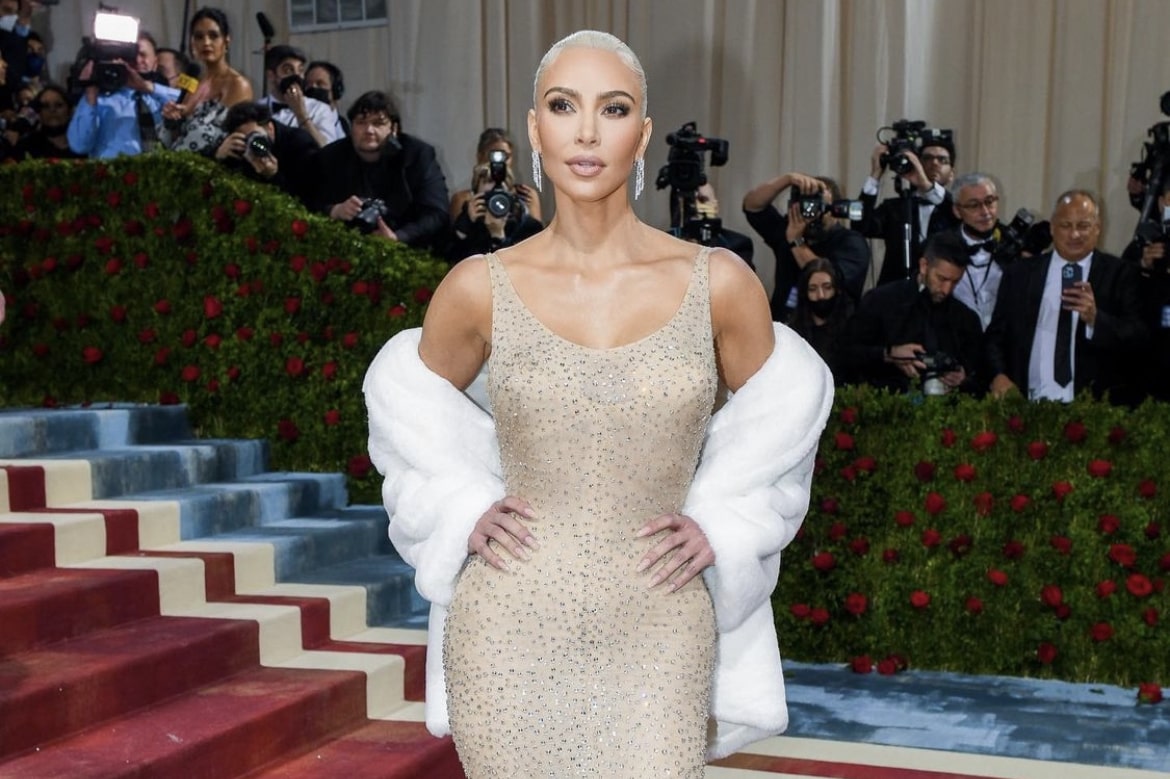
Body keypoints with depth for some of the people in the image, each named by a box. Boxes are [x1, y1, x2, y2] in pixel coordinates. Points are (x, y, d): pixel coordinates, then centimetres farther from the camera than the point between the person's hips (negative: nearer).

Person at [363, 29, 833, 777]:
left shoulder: (718, 282, -5)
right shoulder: (481, 287, -4)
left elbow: (776, 420, 12)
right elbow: (411, 410, 14)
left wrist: (720, 528, 1)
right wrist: (464, 512, 1)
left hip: (657, 639, 0)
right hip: (511, 633, 1)